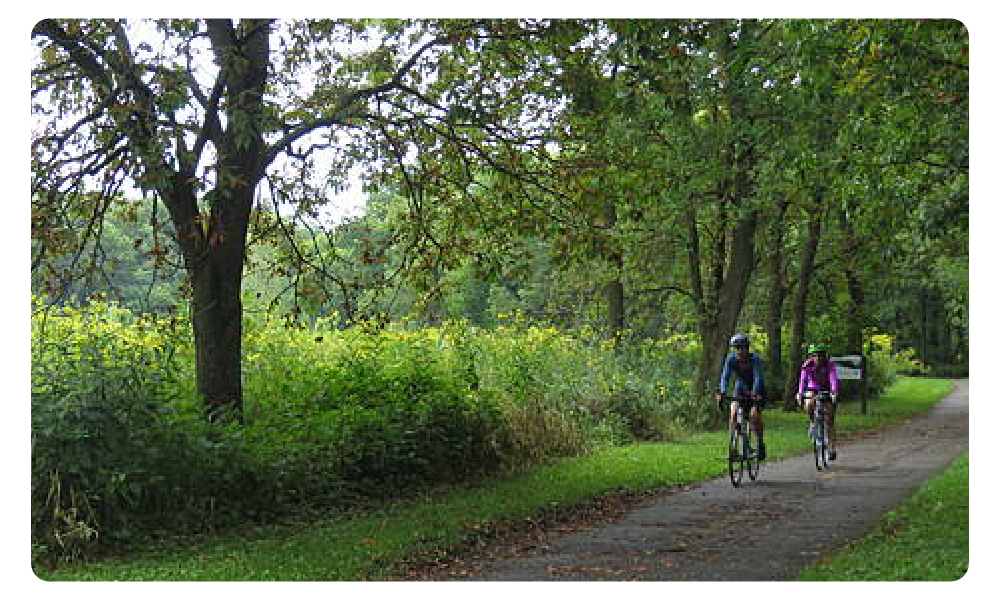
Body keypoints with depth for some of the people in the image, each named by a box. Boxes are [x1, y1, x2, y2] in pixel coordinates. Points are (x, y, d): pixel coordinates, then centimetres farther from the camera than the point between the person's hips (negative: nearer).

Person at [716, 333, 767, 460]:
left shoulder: (755, 359, -26)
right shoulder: (731, 359, -18)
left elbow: (758, 378, -36)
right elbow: (725, 377, -26)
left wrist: (755, 393, -54)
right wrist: (721, 393, -43)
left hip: (756, 390, -3)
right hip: (740, 390, 3)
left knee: (755, 415, -23)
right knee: (733, 414, -20)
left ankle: (760, 443, -2)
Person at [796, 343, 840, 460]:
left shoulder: (830, 364, -24)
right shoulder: (807, 365, -21)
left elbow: (833, 379, -37)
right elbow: (803, 379, -32)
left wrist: (833, 392, -55)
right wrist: (800, 393, -48)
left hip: (827, 391, -1)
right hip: (813, 389, 1)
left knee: (830, 421, -3)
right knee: (809, 405, -33)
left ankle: (833, 449, 7)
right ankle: (812, 422, -3)